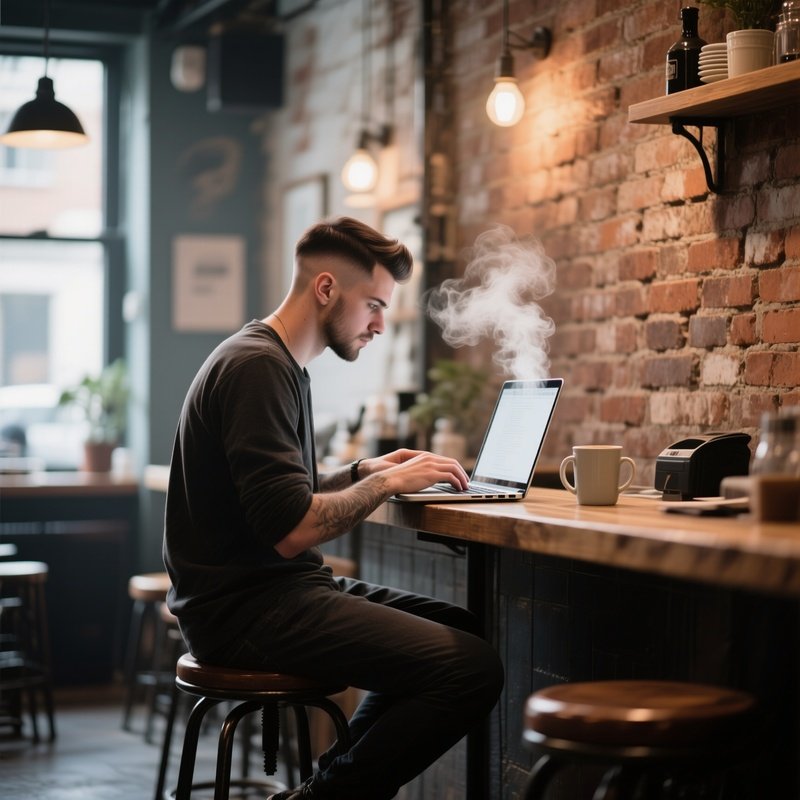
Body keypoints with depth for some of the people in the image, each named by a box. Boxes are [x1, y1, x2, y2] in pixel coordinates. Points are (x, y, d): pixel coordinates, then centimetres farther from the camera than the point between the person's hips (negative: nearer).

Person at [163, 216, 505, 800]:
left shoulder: (282, 364, 17)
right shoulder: (257, 367, -16)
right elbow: (291, 529, -23)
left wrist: (364, 471, 10)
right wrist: (387, 484, -10)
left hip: (280, 589, 11)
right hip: (244, 607, -11)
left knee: (463, 629, 11)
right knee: (472, 669, -20)